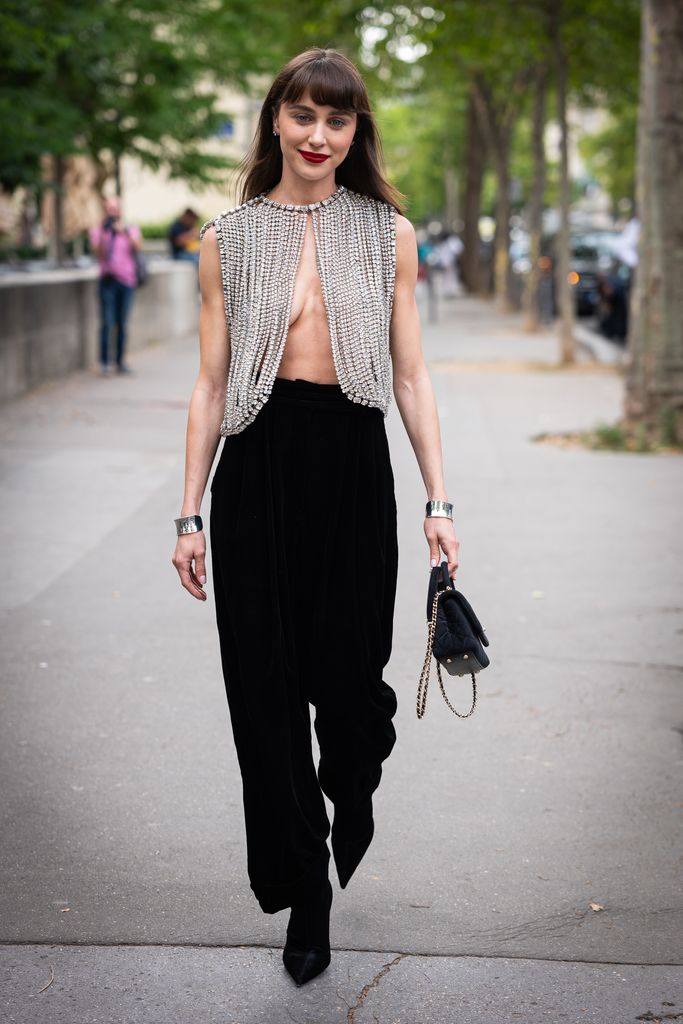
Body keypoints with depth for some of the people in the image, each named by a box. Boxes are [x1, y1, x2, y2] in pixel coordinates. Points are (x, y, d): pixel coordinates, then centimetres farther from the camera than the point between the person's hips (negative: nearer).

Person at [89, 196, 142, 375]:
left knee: (123, 323, 3)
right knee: (107, 322, -9)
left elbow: (138, 246, -8)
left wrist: (125, 233, -24)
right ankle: (104, 362, -7)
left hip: (127, 279, 2)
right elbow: (98, 253, -7)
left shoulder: (131, 229, 11)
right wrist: (103, 234, -20)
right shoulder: (97, 231, 7)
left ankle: (121, 361, 9)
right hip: (108, 279, -2)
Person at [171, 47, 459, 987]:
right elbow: (210, 384, 6)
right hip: (257, 464, 0)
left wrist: (438, 501, -2)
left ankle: (351, 795, 40)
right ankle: (303, 895, 17)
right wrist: (190, 514, 2)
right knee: (265, 687, 1)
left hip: (353, 461, 0)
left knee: (348, 673, 3)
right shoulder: (229, 239, 6)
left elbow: (411, 376, 5)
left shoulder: (389, 235, 5)